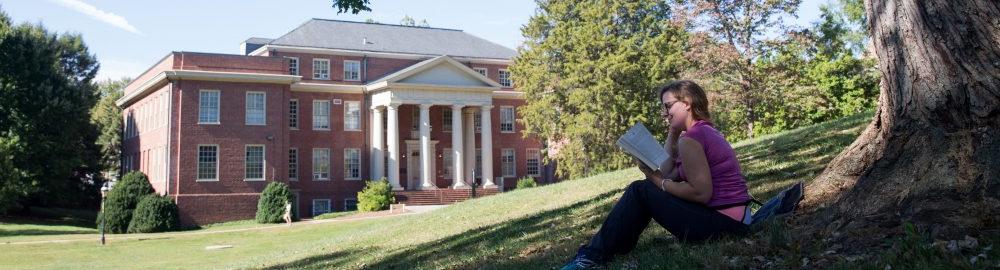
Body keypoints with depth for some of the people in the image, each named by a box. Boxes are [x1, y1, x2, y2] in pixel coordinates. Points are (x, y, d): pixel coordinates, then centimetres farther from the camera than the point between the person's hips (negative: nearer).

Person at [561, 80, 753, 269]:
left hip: (722, 224, -10)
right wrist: (672, 135, 9)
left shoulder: (690, 138, -15)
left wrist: (658, 181, -11)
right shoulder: (705, 131, 16)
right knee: (648, 188, 19)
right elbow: (666, 175, 12)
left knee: (640, 191, -4)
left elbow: (701, 193, -21)